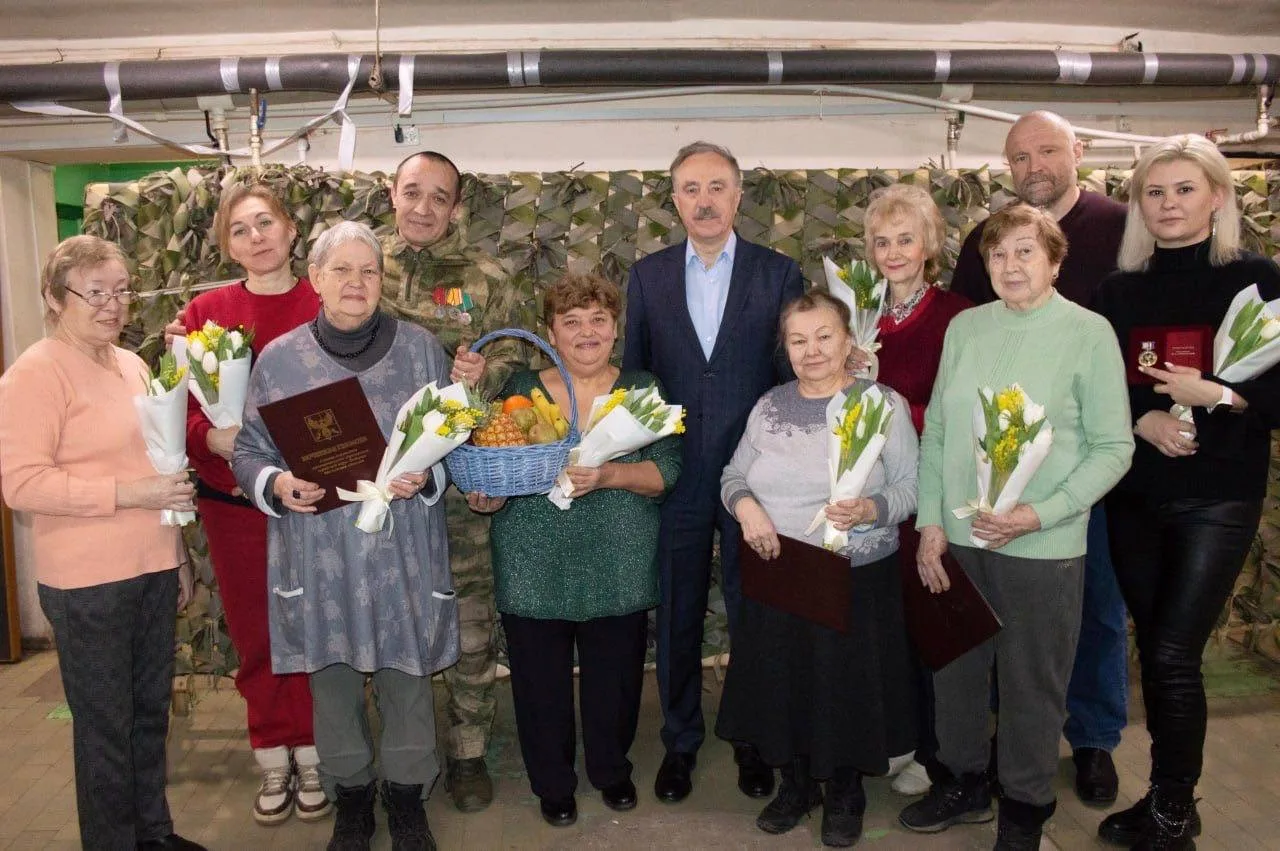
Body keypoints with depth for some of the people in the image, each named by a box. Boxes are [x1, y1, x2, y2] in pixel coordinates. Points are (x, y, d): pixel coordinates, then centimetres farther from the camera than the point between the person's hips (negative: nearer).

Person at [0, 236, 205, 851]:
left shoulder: (132, 365, 12)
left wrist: (177, 557, 22)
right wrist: (128, 493, -22)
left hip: (152, 569, 7)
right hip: (87, 582, -7)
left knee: (151, 710, 17)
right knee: (105, 724, 7)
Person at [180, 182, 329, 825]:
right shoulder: (205, 313, 2)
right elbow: (181, 411, 0)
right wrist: (214, 437, -20)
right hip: (234, 503, 1)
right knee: (254, 634, 12)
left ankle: (311, 755, 29)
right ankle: (274, 760, 31)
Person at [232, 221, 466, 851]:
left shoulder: (419, 348, 1)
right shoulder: (278, 358, 2)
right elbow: (248, 451, 8)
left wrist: (426, 475, -15)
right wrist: (277, 485, -12)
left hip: (401, 550, 0)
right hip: (318, 556, 1)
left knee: (406, 675, 9)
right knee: (332, 679, 12)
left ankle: (406, 796, 32)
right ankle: (350, 795, 35)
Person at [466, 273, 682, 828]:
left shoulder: (643, 391, 4)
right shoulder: (520, 390, 4)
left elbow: (666, 470, -5)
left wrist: (608, 475, -21)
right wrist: (486, 493, -16)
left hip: (617, 568, 0)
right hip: (535, 569, 0)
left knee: (615, 676, 10)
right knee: (541, 679, 7)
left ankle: (611, 769, 37)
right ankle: (552, 783, 31)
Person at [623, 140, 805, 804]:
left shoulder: (779, 273, 0)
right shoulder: (648, 276, 5)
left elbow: (795, 371, 1)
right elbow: (633, 371, 7)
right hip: (675, 474, 1)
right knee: (677, 616, 12)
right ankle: (680, 741, 31)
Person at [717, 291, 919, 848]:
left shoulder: (884, 404, -7)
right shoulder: (769, 406, 5)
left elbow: (910, 488, -9)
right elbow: (733, 475, 9)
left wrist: (869, 510, -28)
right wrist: (745, 506, -12)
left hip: (857, 579, -3)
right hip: (776, 577, 4)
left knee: (846, 687, 10)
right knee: (781, 683, 14)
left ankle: (845, 793, 36)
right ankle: (795, 783, 40)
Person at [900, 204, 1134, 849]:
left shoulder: (1088, 333, -5)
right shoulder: (964, 327, 5)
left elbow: (1113, 448, -6)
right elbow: (935, 430, 7)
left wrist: (1040, 514, -17)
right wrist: (930, 523, 1)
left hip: (1042, 547, -3)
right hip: (956, 539, 4)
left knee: (1032, 681, 10)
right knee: (954, 665, 14)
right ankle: (964, 783, 37)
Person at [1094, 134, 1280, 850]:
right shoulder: (1119, 289, 7)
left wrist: (1215, 394, -18)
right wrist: (1142, 418, -12)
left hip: (1218, 497, -3)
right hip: (1134, 495, 4)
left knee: (1175, 656, -5)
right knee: (1155, 650, 10)